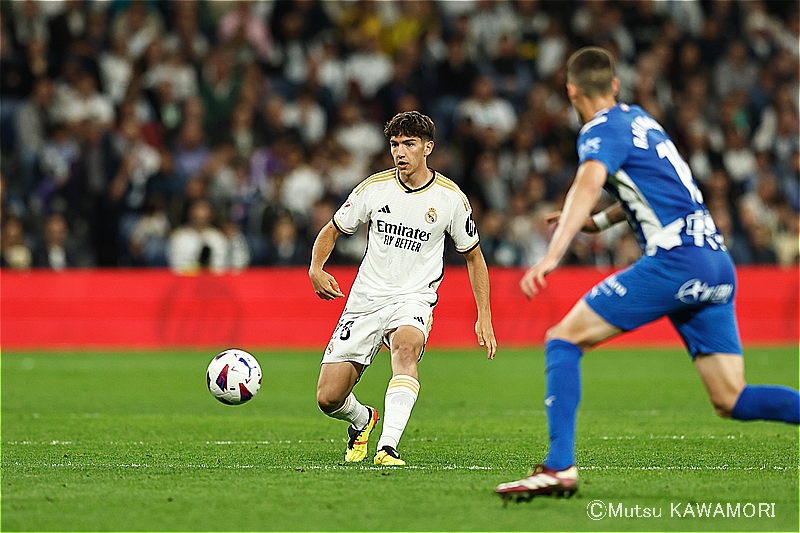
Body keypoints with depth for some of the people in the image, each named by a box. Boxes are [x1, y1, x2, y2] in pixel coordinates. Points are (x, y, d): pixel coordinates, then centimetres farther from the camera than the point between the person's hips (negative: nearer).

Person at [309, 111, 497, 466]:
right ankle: (363, 420, 35)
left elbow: (473, 255, 9)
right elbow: (332, 230, 11)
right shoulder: (374, 187, -1)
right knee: (328, 399, -3)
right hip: (366, 299, 2)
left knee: (406, 347, -39)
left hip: (414, 299, -2)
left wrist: (484, 317, 4)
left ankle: (388, 447, -46)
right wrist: (316, 268, -10)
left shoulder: (451, 198, -3)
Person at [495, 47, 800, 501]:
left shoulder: (603, 130, -3)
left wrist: (552, 256, -36)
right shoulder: (640, 119, 22)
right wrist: (600, 222, 40)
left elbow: (589, 183, -24)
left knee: (564, 339, -3)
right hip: (717, 263, 8)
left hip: (676, 258, -8)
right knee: (732, 401, 7)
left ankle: (560, 467, -14)